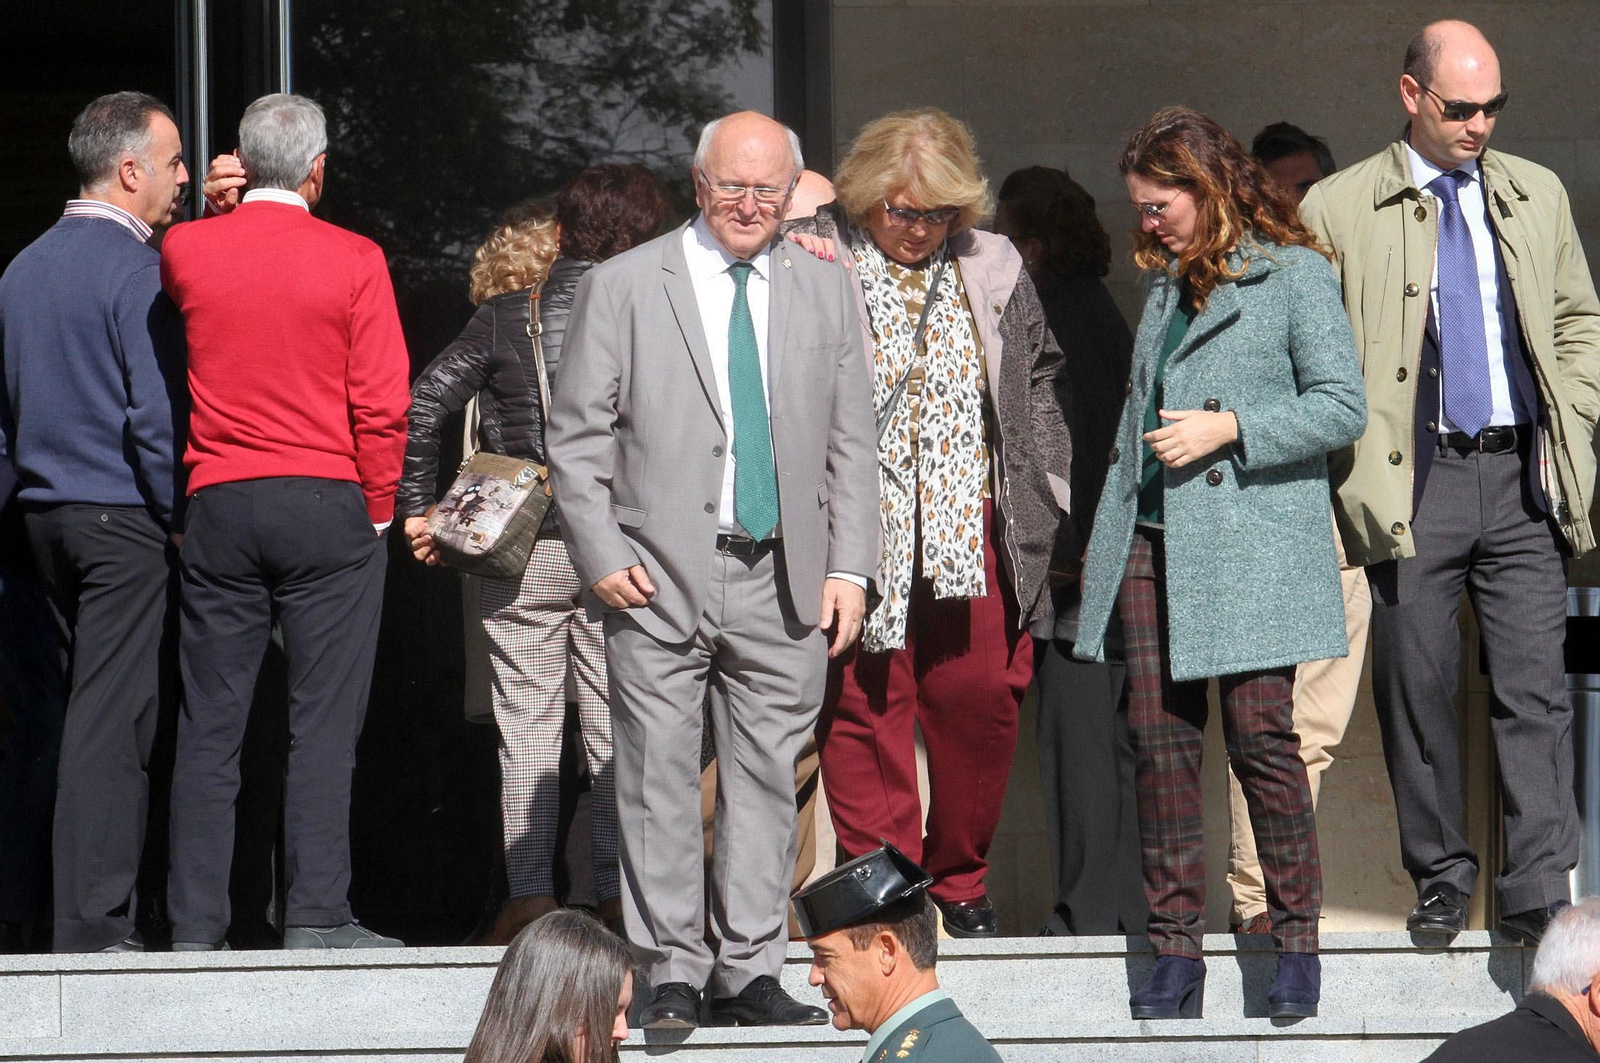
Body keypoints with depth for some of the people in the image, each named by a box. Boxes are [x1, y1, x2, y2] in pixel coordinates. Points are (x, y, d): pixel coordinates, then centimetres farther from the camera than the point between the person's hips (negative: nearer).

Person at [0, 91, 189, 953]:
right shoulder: (137, 274, -13)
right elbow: (157, 417, -17)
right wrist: (180, 521, -9)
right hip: (125, 524, -8)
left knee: (94, 711, 12)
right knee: (111, 721, -7)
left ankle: (99, 908, 12)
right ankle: (91, 923, -7)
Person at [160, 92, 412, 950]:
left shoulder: (186, 249, 1)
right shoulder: (353, 261, -6)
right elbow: (383, 403, -7)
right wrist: (376, 511, 4)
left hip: (218, 504, 3)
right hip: (328, 506, -3)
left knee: (209, 726, 6)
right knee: (323, 721, 0)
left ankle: (196, 924, 6)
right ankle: (316, 917, -3)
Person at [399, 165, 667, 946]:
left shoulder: (506, 317, -1)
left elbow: (421, 405, -5)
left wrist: (417, 508, 1)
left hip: (522, 546, 0)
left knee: (526, 725, 3)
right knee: (615, 725, 7)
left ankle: (529, 895, 0)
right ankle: (619, 890, 7)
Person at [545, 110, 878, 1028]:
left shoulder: (824, 291, 12)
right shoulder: (623, 287, 3)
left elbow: (851, 443, 13)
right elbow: (578, 437, 2)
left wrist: (849, 567, 3)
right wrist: (603, 556, -8)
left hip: (783, 580, 3)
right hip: (660, 577, -3)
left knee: (767, 778, 4)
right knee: (660, 779, -3)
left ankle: (749, 974, 10)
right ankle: (671, 975, 2)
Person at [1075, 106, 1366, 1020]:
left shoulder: (1294, 276, -1)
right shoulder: (1168, 285, 19)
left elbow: (1342, 406, -7)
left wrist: (1230, 427, -13)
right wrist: (1106, 532, 20)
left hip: (1252, 542, -6)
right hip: (1154, 541, 6)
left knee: (1260, 733, -9)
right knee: (1160, 739, 0)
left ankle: (1298, 943, 2)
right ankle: (1176, 953, 3)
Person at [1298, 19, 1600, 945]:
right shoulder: (1339, 210, 3)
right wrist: (1361, 471, -3)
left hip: (1523, 479, 2)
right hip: (1415, 485, -2)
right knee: (1419, 688, 1)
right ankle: (1443, 881, 13)